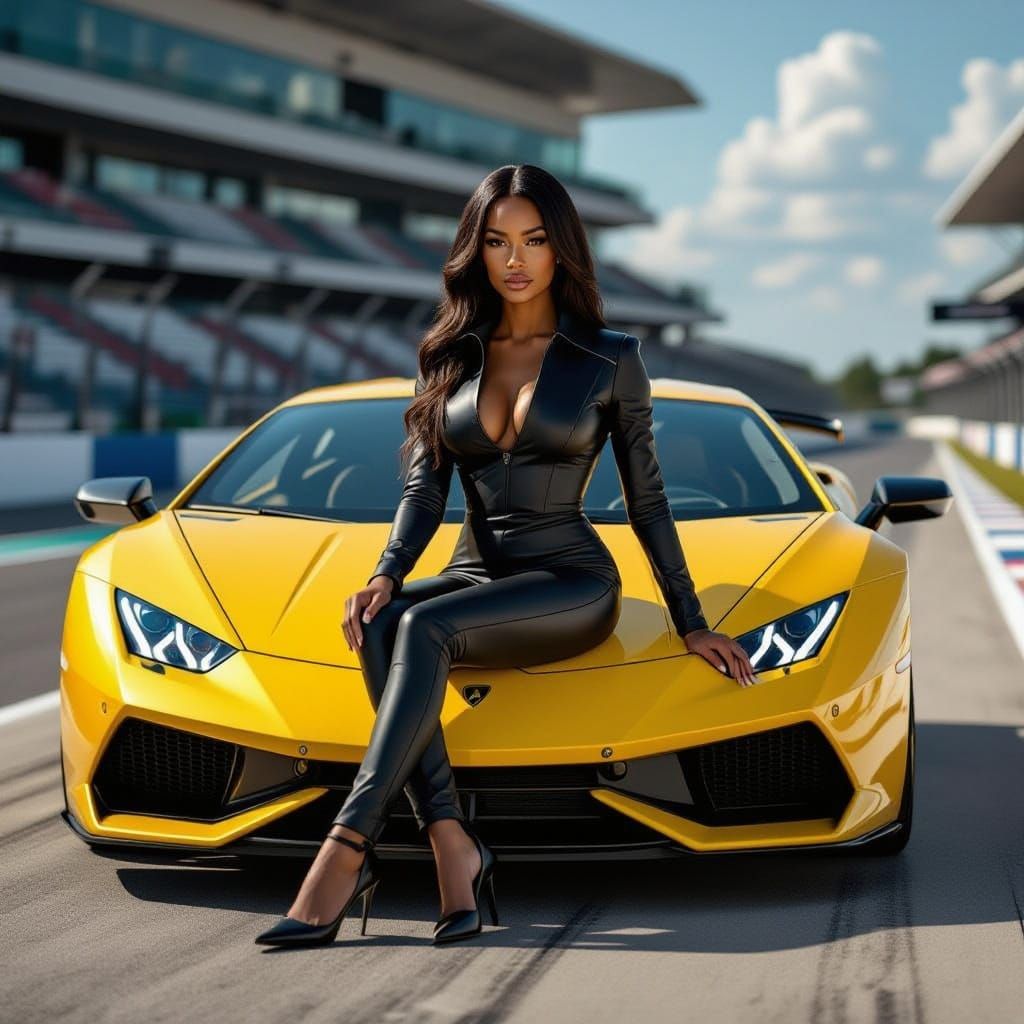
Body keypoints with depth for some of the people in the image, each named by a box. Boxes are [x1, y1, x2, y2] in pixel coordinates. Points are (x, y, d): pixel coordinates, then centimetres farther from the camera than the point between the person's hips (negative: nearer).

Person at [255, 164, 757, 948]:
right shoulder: (448, 357, 12)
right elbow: (425, 488, 6)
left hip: (572, 583, -3)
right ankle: (453, 847, -35)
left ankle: (346, 853, -39)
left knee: (423, 628, -34)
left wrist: (691, 624, 6)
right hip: (474, 577, 4)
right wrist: (386, 574, -14)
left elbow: (647, 499, 6)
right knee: (380, 626, -32)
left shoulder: (611, 358, 3)